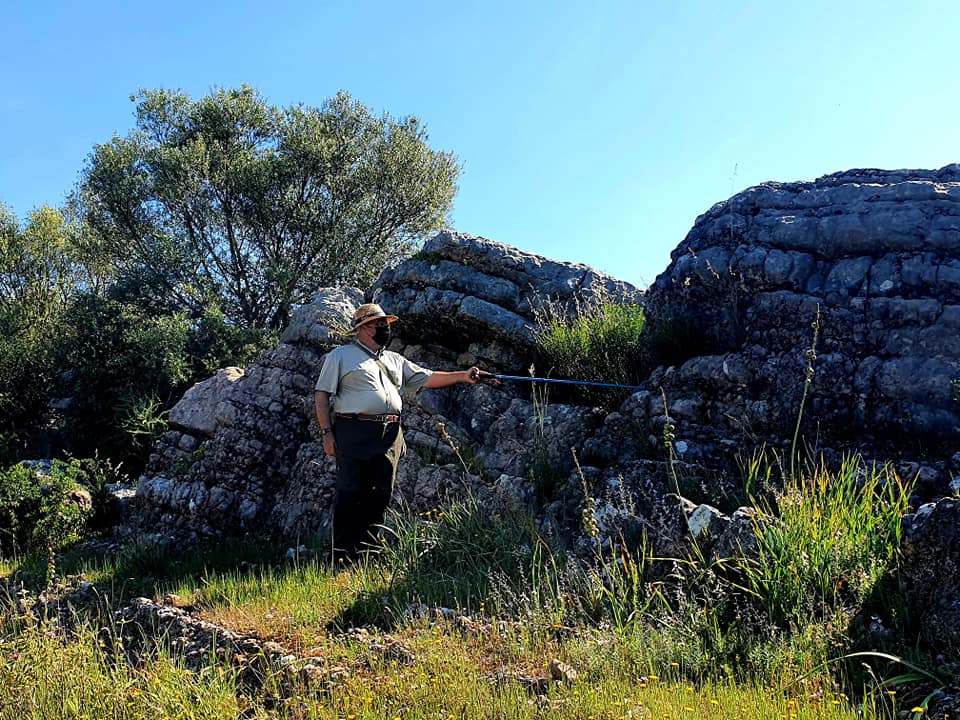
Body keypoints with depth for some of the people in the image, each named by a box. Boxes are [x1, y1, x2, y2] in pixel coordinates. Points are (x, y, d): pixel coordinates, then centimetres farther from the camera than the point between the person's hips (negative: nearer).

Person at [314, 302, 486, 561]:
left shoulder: (394, 360, 22)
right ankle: (343, 557, 0)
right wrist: (327, 433, -9)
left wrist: (463, 376, 6)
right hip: (355, 433, -6)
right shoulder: (341, 356, 5)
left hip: (389, 436, 6)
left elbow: (426, 378, 18)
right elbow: (322, 395, 0)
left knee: (379, 496, 7)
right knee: (351, 495, -6)